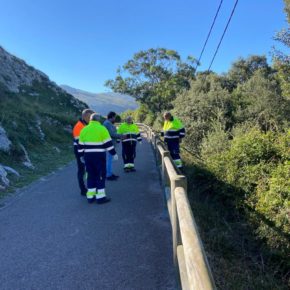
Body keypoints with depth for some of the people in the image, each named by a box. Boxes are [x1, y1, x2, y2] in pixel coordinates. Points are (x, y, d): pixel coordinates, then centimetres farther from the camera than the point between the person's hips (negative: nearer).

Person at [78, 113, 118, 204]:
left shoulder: (84, 129, 9)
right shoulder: (102, 129, -5)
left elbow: (81, 145, 11)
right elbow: (108, 143, -8)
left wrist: (82, 155, 20)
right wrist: (114, 153, -3)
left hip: (88, 156, 5)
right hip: (99, 156, -4)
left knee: (91, 175, 13)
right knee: (101, 175, 2)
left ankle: (90, 196, 15)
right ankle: (100, 196, 2)